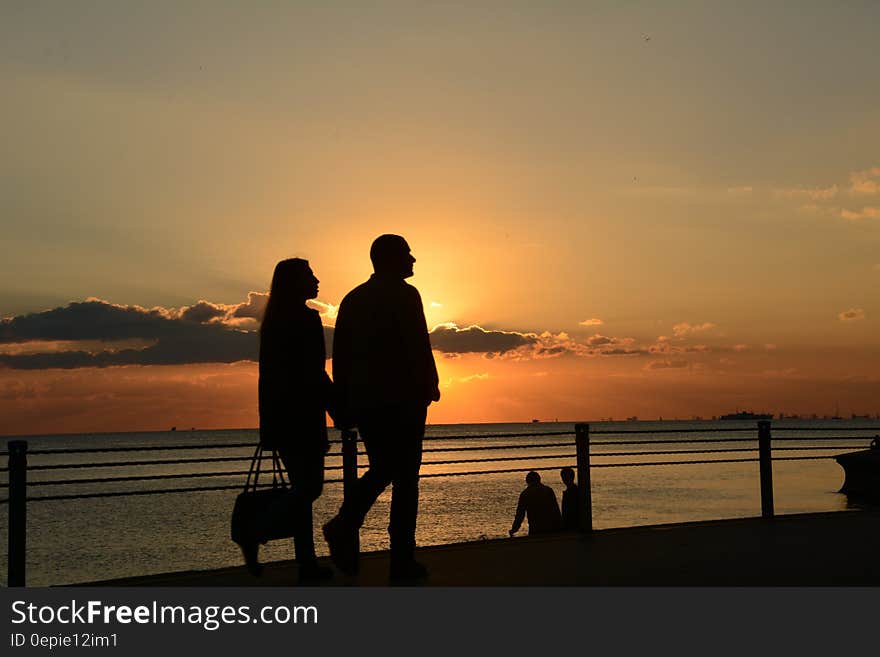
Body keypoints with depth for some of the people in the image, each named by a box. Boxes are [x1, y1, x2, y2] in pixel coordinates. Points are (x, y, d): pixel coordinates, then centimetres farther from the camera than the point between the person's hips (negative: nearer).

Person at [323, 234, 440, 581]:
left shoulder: (352, 299, 12)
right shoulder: (405, 295, -7)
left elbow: (340, 355, 11)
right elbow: (419, 348, -14)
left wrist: (344, 405, 14)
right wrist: (430, 385, -3)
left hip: (363, 401, 6)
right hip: (402, 400, -6)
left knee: (380, 469, 19)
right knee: (405, 477, 1)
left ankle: (344, 525, -3)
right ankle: (402, 561, 2)